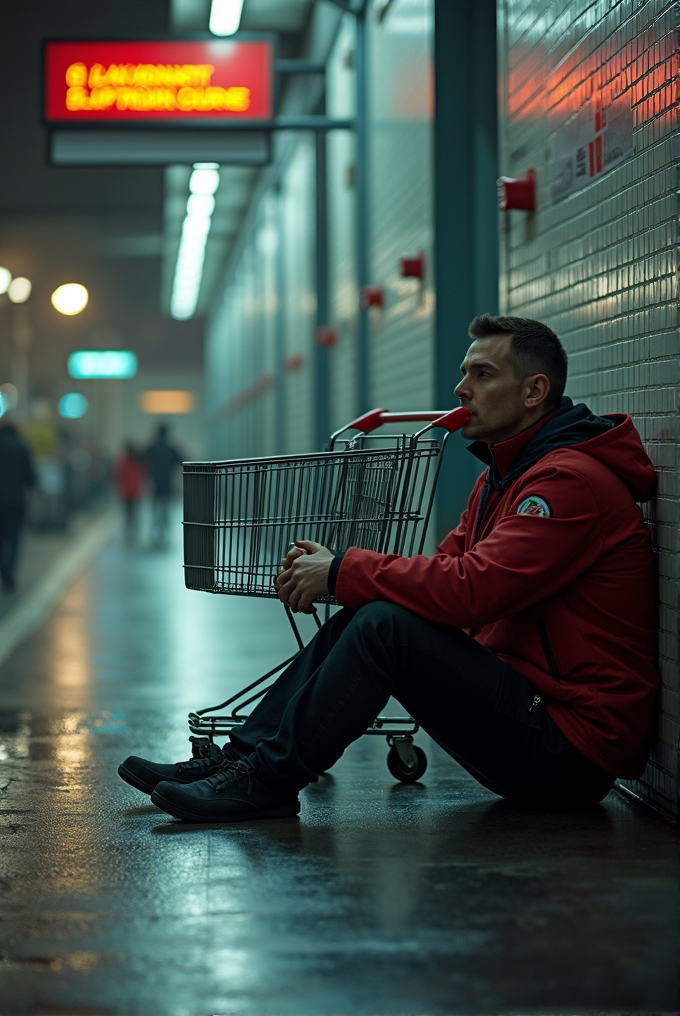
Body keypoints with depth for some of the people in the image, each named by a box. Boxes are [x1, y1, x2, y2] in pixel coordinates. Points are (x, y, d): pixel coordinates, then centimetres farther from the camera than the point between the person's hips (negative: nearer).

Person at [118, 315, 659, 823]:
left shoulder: (572, 480, -17)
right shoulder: (502, 477, 16)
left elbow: (469, 591, -26)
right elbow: (445, 571, 12)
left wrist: (345, 572, -14)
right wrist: (330, 574, -5)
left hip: (570, 749, -10)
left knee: (386, 624, -22)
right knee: (356, 621, 5)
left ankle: (266, 781, -11)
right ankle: (238, 759, 4)